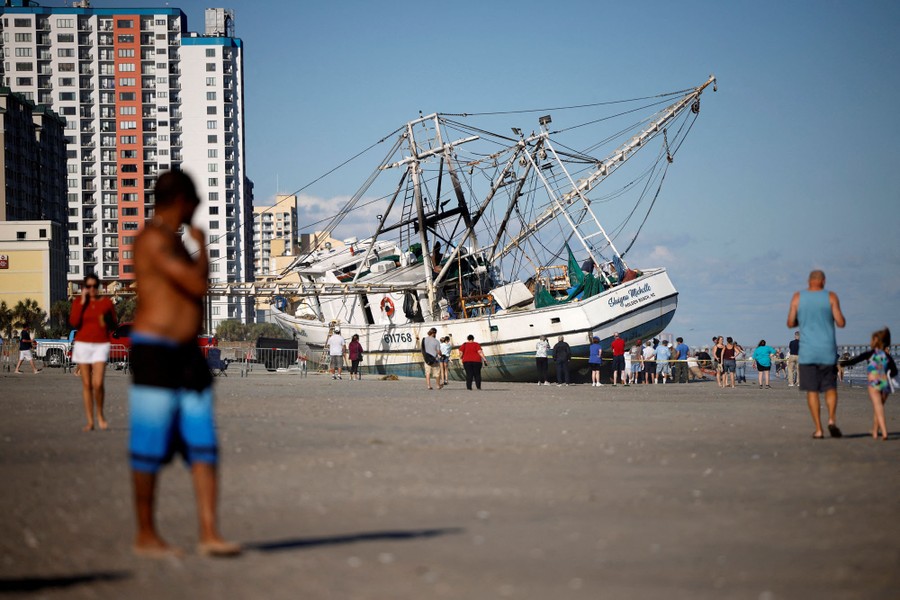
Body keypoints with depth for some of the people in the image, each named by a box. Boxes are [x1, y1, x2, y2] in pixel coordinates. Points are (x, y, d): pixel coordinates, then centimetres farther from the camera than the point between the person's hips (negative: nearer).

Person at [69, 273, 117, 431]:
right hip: (82, 345, 1)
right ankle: (90, 421, 9)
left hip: (101, 346, -1)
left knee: (98, 384, -15)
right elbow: (74, 323, -12)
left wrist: (107, 322, -15)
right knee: (86, 384, 3)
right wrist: (83, 302, -12)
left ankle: (100, 415, 8)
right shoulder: (78, 302, 3)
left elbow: (113, 327, 8)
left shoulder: (107, 302, 3)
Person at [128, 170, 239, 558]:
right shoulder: (154, 239, -13)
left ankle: (210, 535, -2)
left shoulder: (173, 240, 19)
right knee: (150, 450, -1)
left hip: (187, 355, 9)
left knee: (203, 447, 0)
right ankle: (145, 536, 9)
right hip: (155, 354, -9)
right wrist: (201, 246, -2)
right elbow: (198, 286, -17)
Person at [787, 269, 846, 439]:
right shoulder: (831, 297, -3)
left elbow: (790, 323, 3)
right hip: (827, 351, 0)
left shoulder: (797, 297, 0)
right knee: (830, 387, 13)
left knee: (812, 390, 5)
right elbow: (841, 323, -5)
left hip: (807, 352, 0)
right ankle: (832, 419, -10)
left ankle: (818, 429, -1)